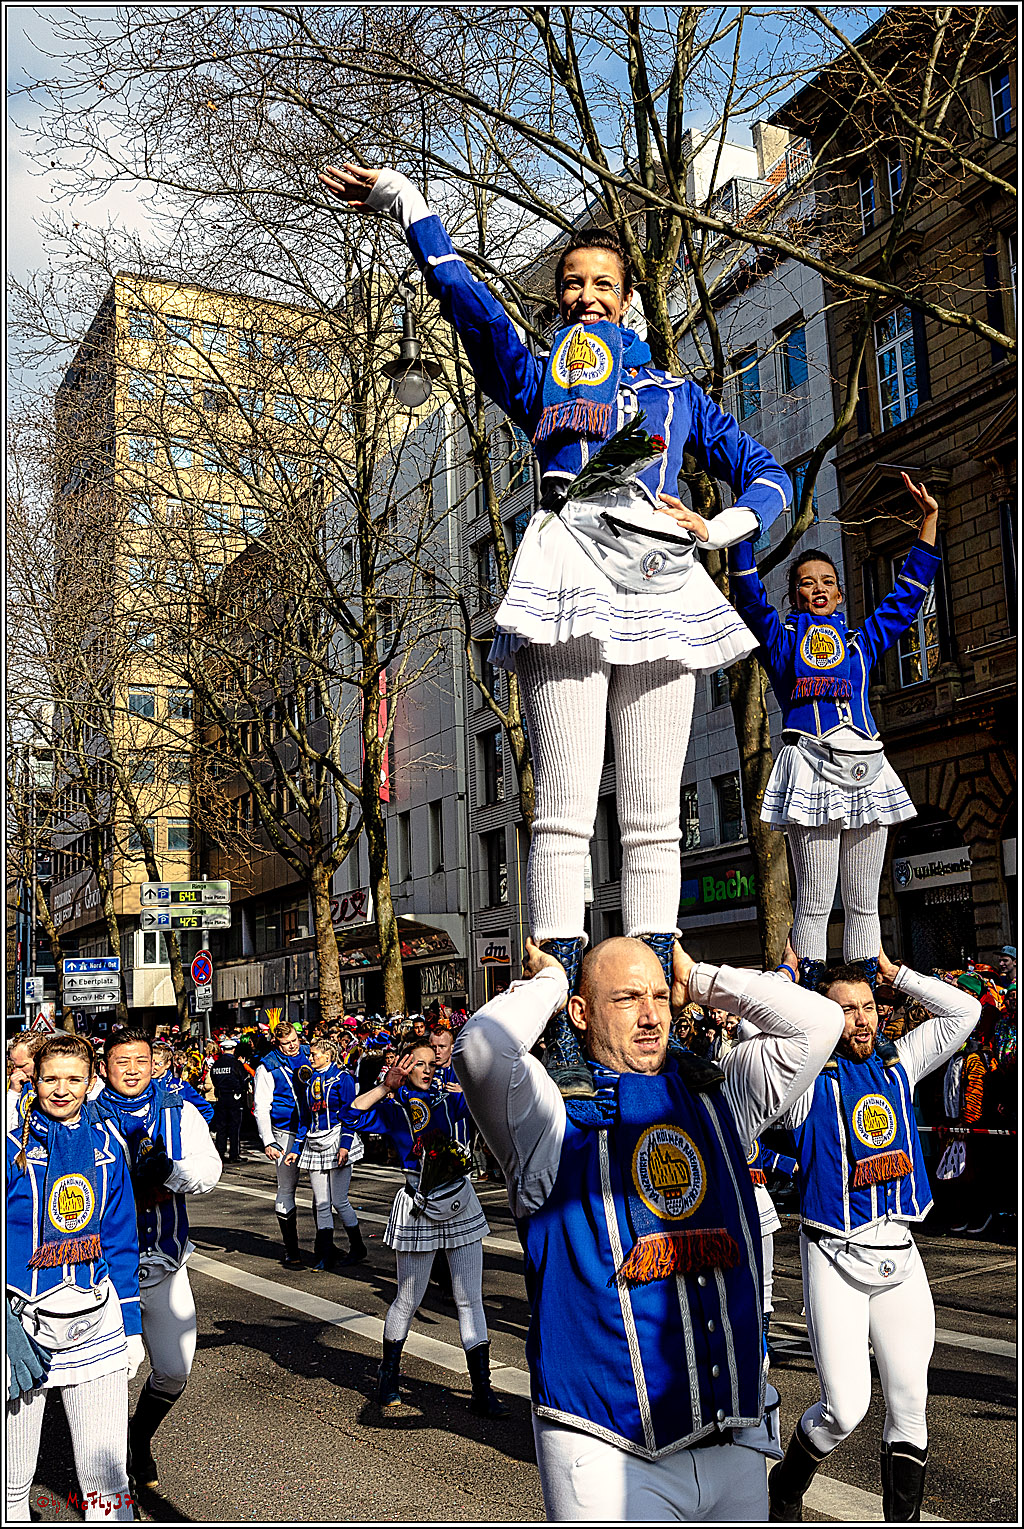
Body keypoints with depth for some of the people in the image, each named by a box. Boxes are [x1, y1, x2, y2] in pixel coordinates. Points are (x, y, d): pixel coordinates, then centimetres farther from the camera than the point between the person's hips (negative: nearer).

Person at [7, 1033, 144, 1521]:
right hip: (22, 1319, -2)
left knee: (106, 1471, 4)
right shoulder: (13, 1143, -6)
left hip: (95, 1320, 2)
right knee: (11, 1477, 8)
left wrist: (131, 1326, 10)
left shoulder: (105, 1143, 5)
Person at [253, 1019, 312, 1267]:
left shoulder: (308, 1054, 7)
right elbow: (261, 1107, -5)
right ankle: (291, 1250, 7)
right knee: (286, 1189, 0)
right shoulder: (268, 1067, -4)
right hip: (286, 1133, -3)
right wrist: (267, 1141, -13)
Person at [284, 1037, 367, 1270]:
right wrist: (296, 1149, 13)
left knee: (339, 1201, -3)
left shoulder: (342, 1079, -4)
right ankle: (326, 1255, 9)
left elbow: (349, 1114, -9)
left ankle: (357, 1248, 14)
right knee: (321, 1203, 3)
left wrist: (345, 1145, -18)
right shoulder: (311, 1081, 15)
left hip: (337, 1141, -6)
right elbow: (306, 1117, 17)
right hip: (315, 1144, 6)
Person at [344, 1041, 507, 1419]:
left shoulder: (448, 1102, 8)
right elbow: (355, 1114, -16)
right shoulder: (393, 1110, 0)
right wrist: (386, 1087, -16)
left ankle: (482, 1391, 10)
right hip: (418, 1211, -3)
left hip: (461, 1206, 3)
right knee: (408, 1300, 8)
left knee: (471, 1300, 4)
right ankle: (388, 1377, 31)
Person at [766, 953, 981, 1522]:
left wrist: (895, 973, 9)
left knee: (909, 1406, 7)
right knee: (845, 1407, -9)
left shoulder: (898, 1067, 10)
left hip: (901, 1257, 5)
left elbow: (963, 1010, 13)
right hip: (836, 1257, -5)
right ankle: (785, 1487, 19)